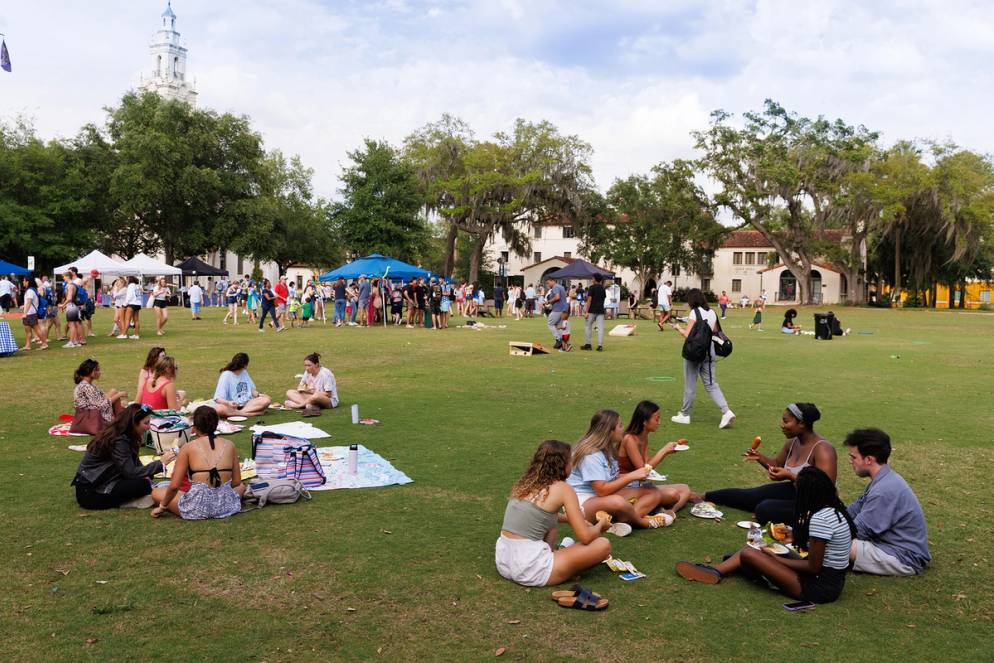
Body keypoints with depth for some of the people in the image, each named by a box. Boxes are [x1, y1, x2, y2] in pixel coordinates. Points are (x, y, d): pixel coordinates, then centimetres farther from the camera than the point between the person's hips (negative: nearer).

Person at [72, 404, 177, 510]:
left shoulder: (123, 436, 6)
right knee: (142, 484, -22)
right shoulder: (118, 441, -22)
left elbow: (135, 463, 6)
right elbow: (131, 472, -25)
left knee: (146, 478, 2)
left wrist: (146, 475, -13)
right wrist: (161, 463, -23)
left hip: (99, 484, 9)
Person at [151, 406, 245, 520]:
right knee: (241, 486, 36)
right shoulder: (229, 445, 2)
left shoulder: (188, 448, -4)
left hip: (197, 508, -1)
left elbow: (174, 486, -5)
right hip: (225, 506, 2)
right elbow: (236, 482, 7)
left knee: (156, 493, 21)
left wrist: (162, 506, 12)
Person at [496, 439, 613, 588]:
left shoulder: (525, 483, 12)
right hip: (530, 570, -8)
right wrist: (600, 525, 15)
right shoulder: (563, 489, -6)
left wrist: (568, 519, 32)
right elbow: (585, 537, -6)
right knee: (603, 545, -1)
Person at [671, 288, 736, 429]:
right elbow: (715, 332, 14)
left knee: (690, 384, 6)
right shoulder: (712, 313, 7)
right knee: (710, 384, 10)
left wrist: (679, 328, 2)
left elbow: (687, 335, -17)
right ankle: (726, 411, -5)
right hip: (709, 350, 6)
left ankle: (685, 415, 18)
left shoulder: (694, 312, -13)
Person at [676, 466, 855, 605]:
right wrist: (795, 537, 8)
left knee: (749, 554, -10)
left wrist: (777, 559, -9)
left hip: (820, 587, -10)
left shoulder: (820, 519, -25)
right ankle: (715, 571, 16)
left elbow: (813, 567, -20)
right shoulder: (835, 509, 3)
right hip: (833, 579, 10)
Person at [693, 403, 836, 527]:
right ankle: (704, 497, 23)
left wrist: (790, 476, -34)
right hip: (795, 491, 8)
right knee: (748, 495, 8)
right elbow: (777, 465, 18)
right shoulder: (793, 442, 0)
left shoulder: (823, 449, -25)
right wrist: (760, 458, -3)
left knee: (764, 509, -26)